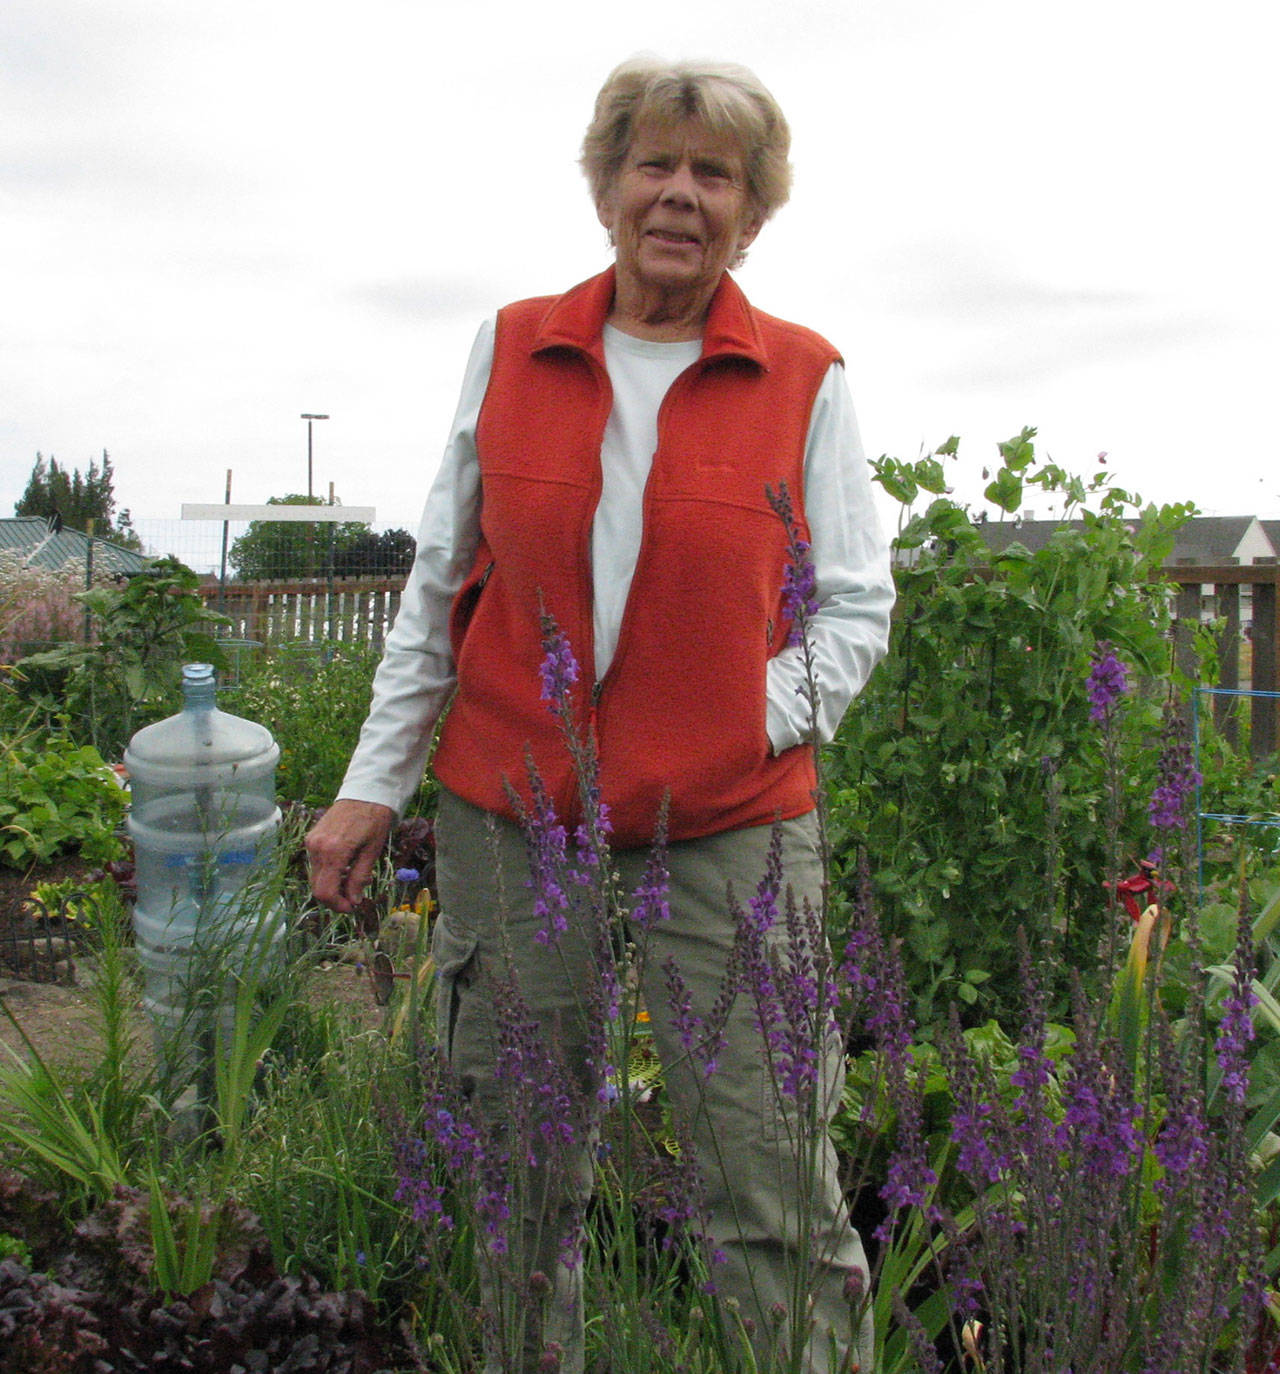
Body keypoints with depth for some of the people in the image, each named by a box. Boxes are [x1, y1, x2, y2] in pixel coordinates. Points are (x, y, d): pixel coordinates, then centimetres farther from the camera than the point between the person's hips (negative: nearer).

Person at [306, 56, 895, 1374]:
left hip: (729, 832, -2)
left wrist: (752, 726, -9)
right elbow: (440, 583, 11)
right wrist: (374, 782, 9)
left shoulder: (805, 379, 1)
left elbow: (856, 607, 6)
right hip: (510, 819, 2)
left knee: (776, 1191, 0)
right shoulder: (512, 346, 7)